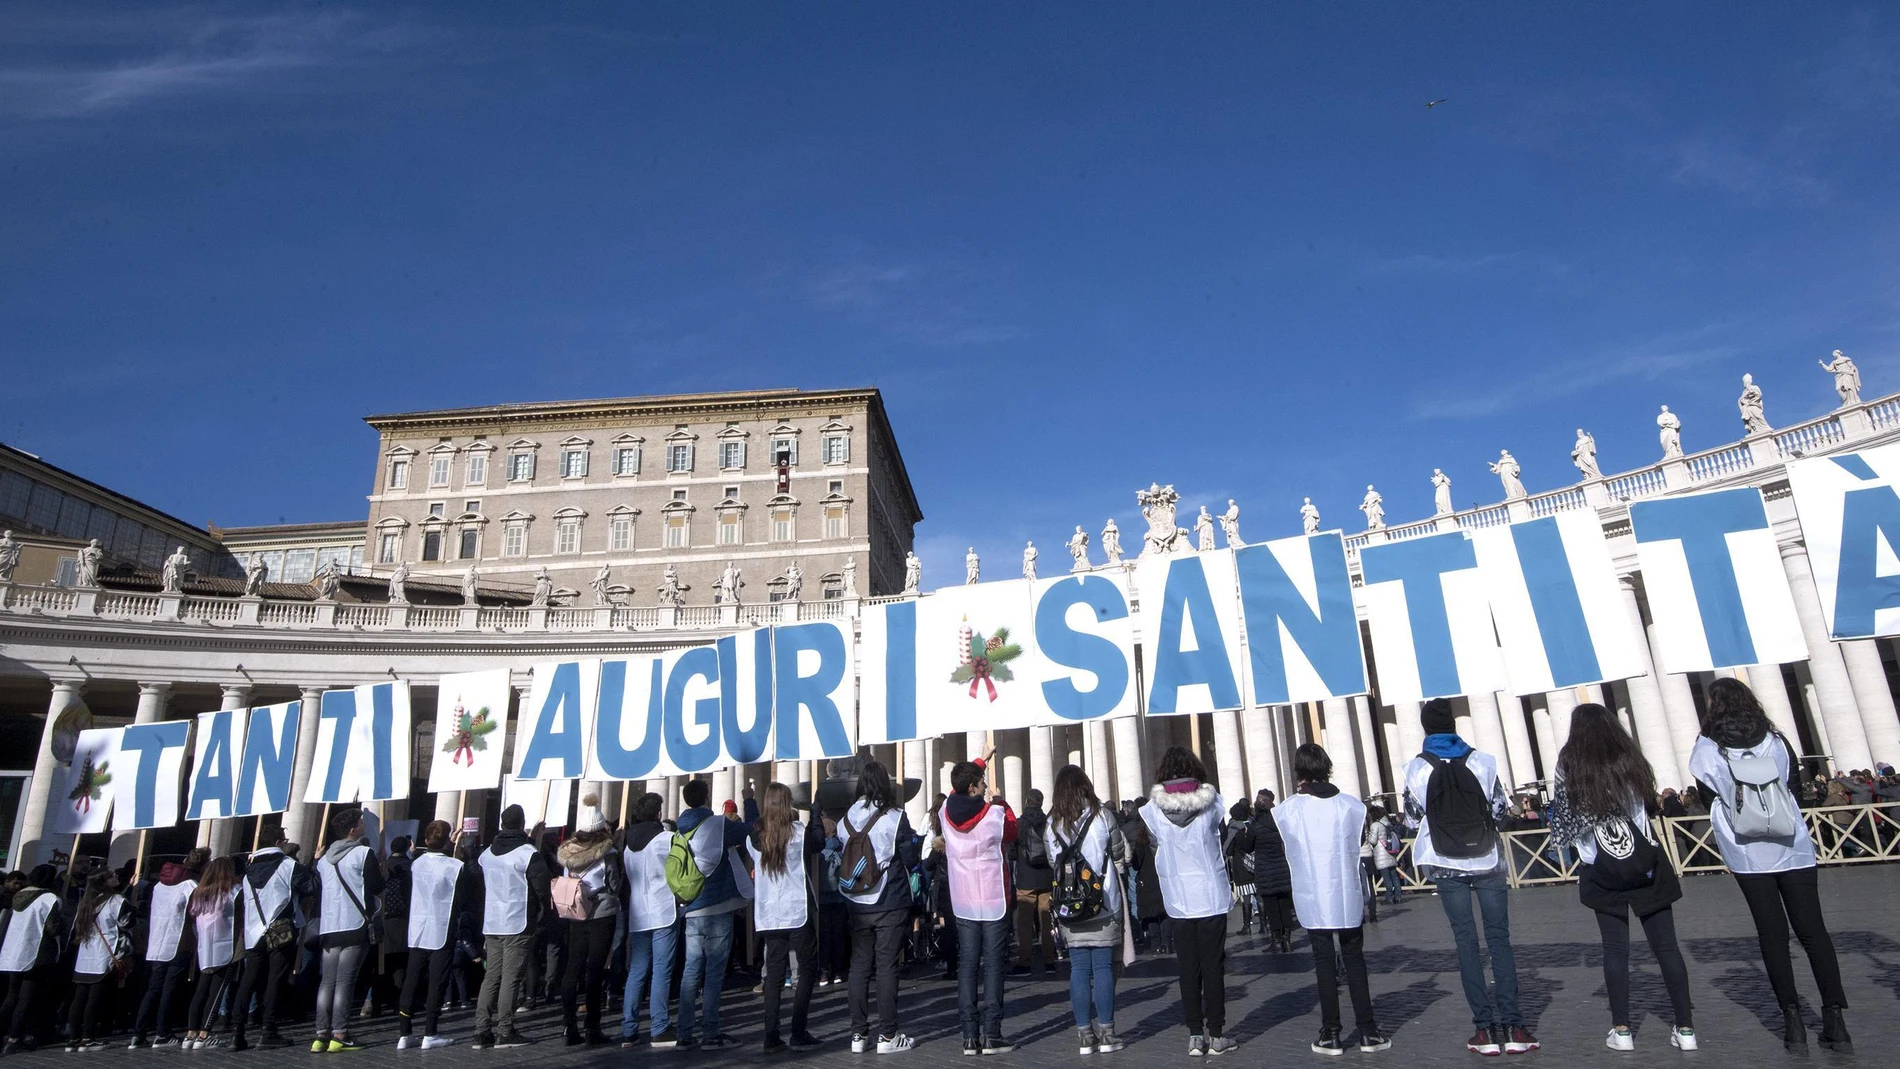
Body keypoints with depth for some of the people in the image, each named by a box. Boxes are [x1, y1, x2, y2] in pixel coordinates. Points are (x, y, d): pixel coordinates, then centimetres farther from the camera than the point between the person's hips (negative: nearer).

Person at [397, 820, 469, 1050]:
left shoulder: (414, 864, 0)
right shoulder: (456, 867, -13)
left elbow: (405, 895, 9)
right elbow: (463, 901, -8)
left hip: (416, 932, 4)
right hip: (443, 933, -4)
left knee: (411, 981, 10)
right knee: (437, 983, 2)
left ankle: (404, 1034, 13)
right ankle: (429, 1035, 5)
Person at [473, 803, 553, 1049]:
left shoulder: (486, 854, 11)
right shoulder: (528, 853, -12)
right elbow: (542, 887, -14)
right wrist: (541, 910, 2)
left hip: (490, 925, 7)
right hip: (518, 926, -6)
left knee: (491, 977, 11)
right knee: (511, 978, -2)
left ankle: (482, 1031, 11)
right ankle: (505, 1032, 0)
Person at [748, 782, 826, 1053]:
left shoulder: (754, 837, 0)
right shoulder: (799, 832, -9)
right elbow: (819, 844, 11)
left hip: (768, 914, 4)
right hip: (797, 911, -4)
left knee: (774, 974, 9)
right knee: (808, 969, 7)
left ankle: (772, 1037, 7)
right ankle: (798, 1034, 4)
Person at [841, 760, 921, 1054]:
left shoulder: (846, 819, 2)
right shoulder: (894, 817, -11)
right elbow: (910, 859, -6)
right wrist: (911, 837, 10)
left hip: (856, 905, 4)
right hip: (889, 903, -4)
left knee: (859, 966, 10)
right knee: (886, 966, 1)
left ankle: (859, 1034, 15)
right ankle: (888, 1035, 6)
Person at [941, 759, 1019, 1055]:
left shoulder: (947, 812, -2)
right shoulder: (994, 814, -15)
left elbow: (957, 793, 21)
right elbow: (1012, 832, 6)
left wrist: (976, 764, 33)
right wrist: (1002, 804, 19)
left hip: (963, 902, 4)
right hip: (994, 900, -4)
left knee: (966, 965, 6)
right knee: (993, 965, 0)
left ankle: (970, 1035, 7)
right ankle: (991, 1034, 0)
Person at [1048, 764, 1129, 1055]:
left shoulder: (1053, 823, 1)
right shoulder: (1102, 815, -4)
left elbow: (1054, 861, 6)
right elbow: (1120, 856, 4)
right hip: (1103, 903, -2)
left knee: (1079, 969, 6)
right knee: (1103, 967, 4)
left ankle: (1084, 1034, 10)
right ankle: (1106, 1033, 8)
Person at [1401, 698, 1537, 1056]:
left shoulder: (1416, 768, -7)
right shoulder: (1483, 760, -7)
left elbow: (1412, 818, 0)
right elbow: (1501, 809, -1)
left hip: (1447, 865, 0)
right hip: (1486, 861, 0)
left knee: (1466, 939, 5)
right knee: (1499, 938, 7)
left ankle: (1485, 1026, 4)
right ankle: (1512, 1024, 3)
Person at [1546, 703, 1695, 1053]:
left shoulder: (1569, 768, -7)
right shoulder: (1630, 760, -2)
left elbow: (1562, 828, -4)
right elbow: (1651, 808, 9)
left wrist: (1554, 801, 13)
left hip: (1603, 872, -1)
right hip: (1645, 866, 1)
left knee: (1615, 949, 7)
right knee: (1666, 946, 8)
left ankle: (1621, 1030, 10)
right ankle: (1685, 1028, 12)